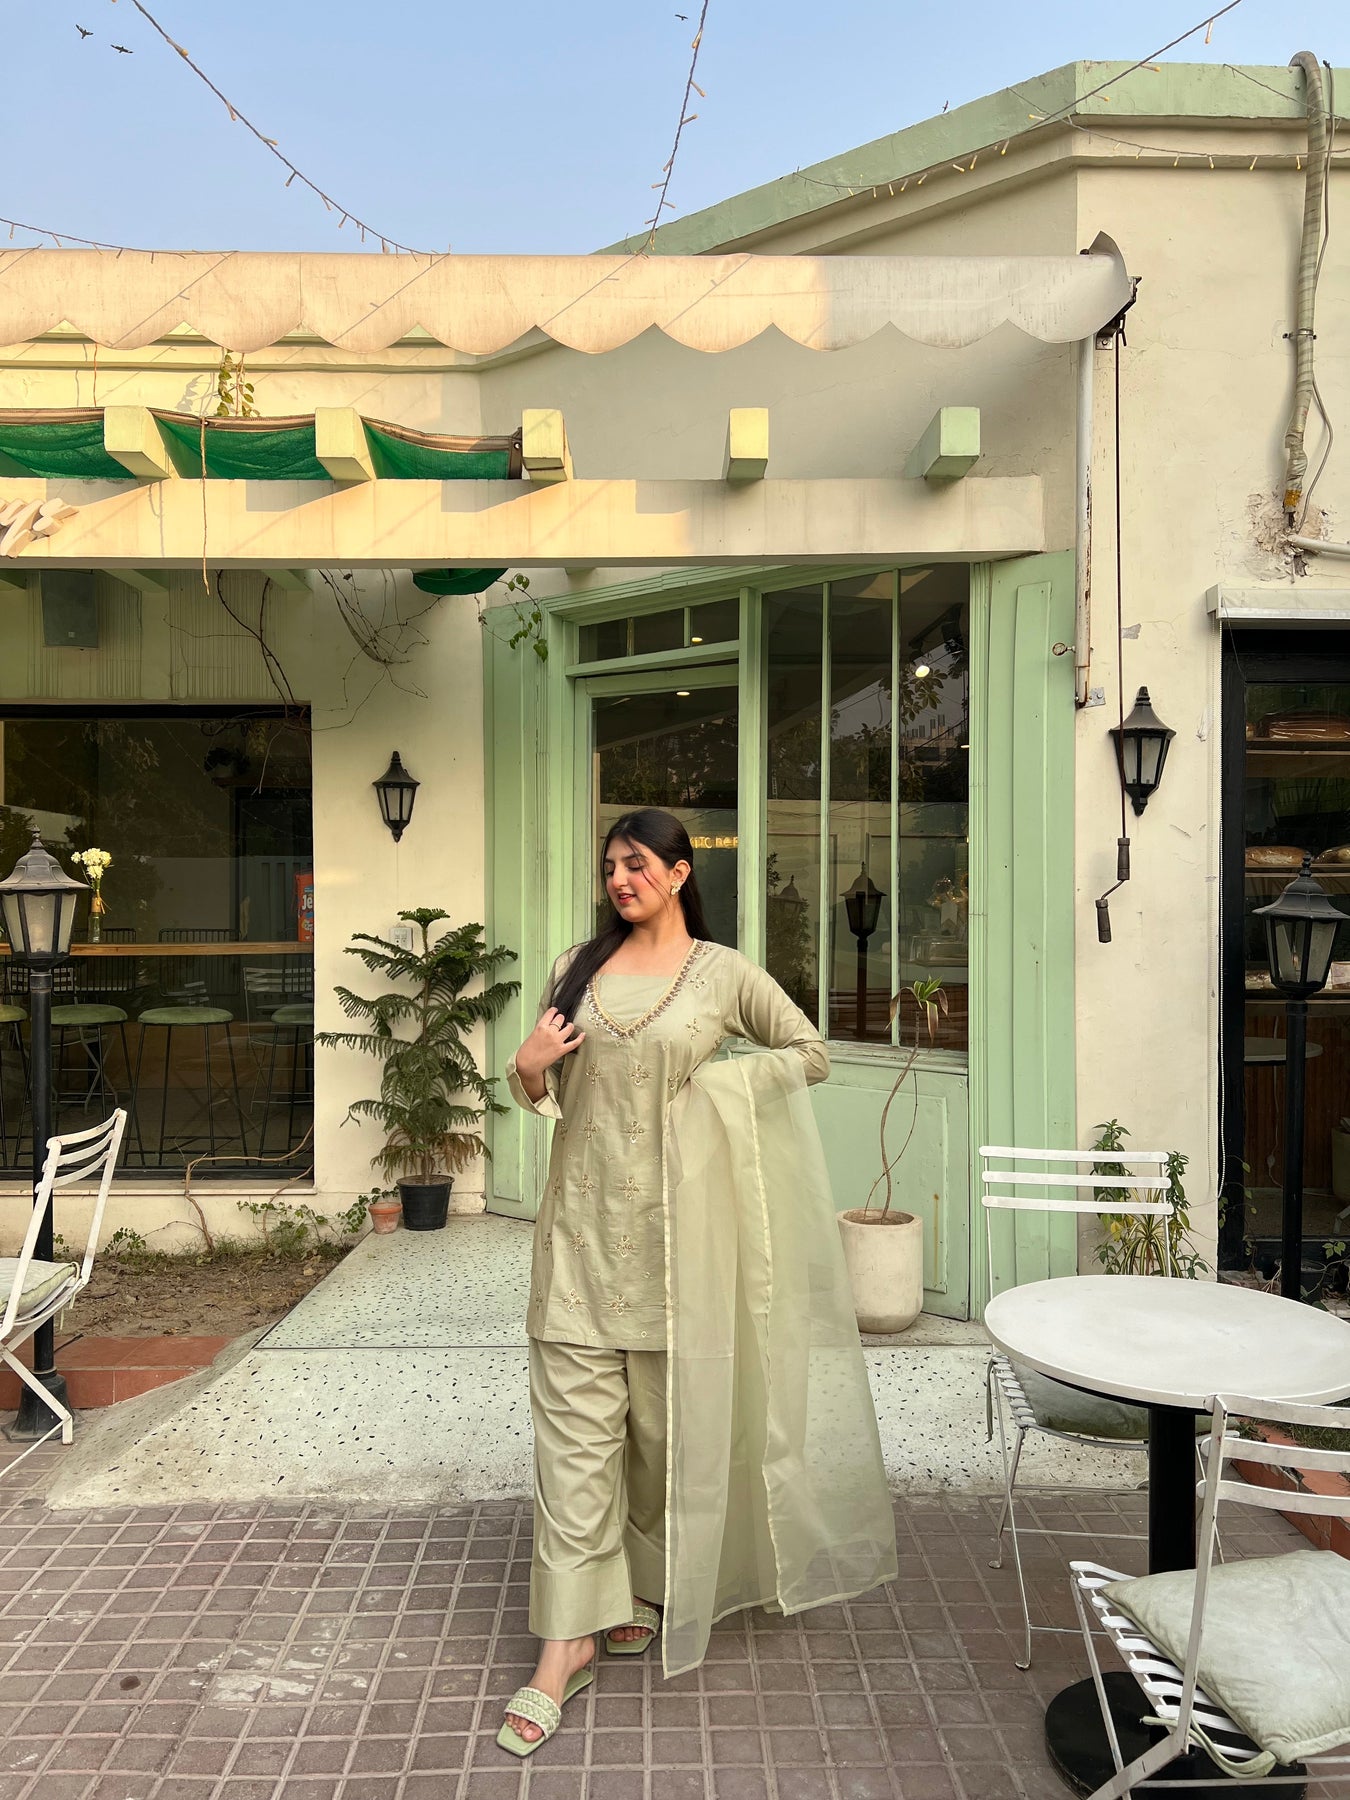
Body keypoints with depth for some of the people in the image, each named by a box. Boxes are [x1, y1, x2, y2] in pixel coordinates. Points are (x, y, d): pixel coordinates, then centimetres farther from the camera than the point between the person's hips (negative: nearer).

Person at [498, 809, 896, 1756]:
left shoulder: (724, 971, -2)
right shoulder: (578, 967, 7)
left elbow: (812, 1052, 5)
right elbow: (547, 1094, 15)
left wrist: (719, 1082, -7)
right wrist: (526, 1069, -7)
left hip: (673, 1223, -2)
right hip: (585, 1218, 2)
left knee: (669, 1416, 12)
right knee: (575, 1420, 1)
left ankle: (652, 1585, 36)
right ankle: (569, 1641, 11)